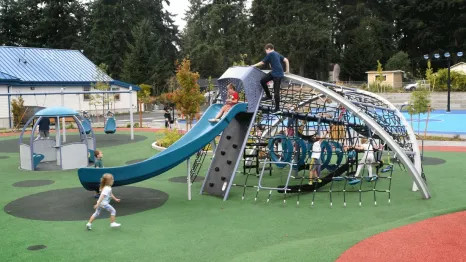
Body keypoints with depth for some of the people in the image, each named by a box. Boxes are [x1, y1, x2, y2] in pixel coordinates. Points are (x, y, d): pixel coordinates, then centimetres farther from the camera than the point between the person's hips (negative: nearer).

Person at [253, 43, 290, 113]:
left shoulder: (270, 54, -7)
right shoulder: (277, 54, 17)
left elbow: (262, 63, -4)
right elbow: (286, 60, 13)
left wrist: (254, 65, 8)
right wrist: (287, 70, 16)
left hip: (278, 75, -9)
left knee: (276, 92, -3)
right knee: (263, 80, 6)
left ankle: (277, 108, 5)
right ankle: (268, 96, 17)